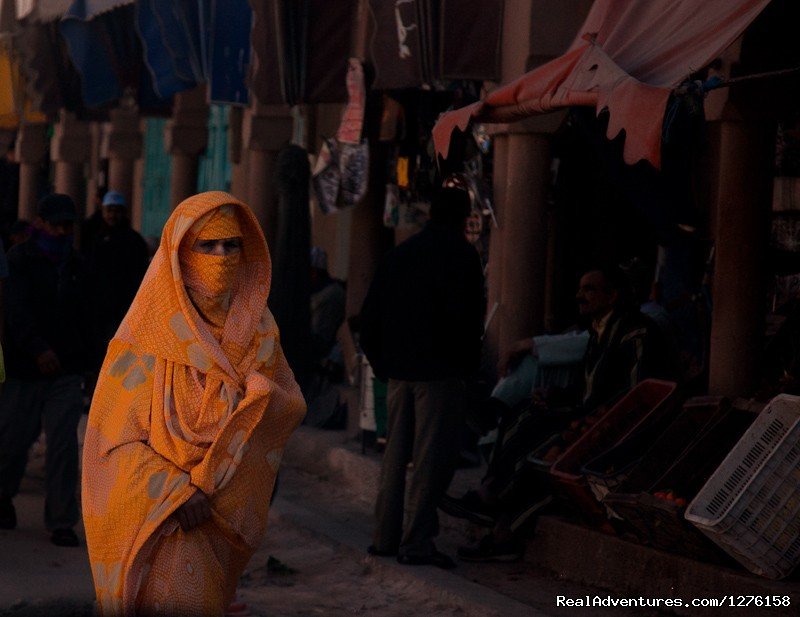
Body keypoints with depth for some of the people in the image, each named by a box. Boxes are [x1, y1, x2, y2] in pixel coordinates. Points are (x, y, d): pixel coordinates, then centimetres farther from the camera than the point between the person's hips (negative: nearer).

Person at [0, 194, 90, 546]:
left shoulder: (75, 266, 12)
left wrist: (80, 360, 17)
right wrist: (39, 349, -32)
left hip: (65, 372, 3)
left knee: (63, 445, -5)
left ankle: (61, 523, 0)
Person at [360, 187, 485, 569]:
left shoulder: (400, 254, 13)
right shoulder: (461, 255, -6)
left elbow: (370, 316, 14)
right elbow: (467, 317, -14)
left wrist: (381, 362, 18)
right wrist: (467, 363, -2)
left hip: (399, 368, 6)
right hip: (440, 372, -6)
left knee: (395, 452, 13)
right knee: (431, 455, -4)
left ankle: (385, 536, 16)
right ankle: (417, 540, -7)